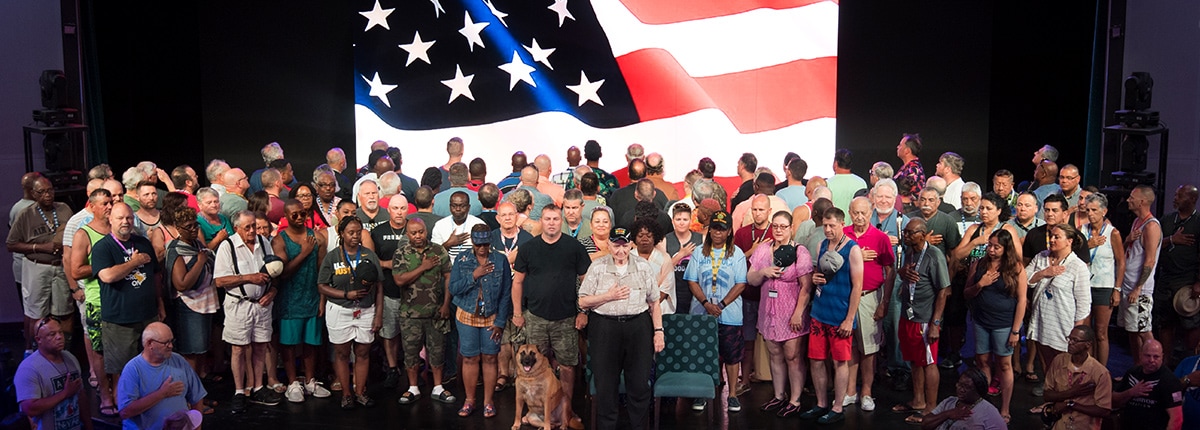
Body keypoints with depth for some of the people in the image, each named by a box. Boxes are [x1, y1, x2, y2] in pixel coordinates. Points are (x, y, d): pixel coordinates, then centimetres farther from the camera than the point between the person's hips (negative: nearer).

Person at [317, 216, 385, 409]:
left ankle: (360, 392, 20)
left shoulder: (370, 256, 2)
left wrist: (379, 314, -2)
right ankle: (346, 394, 18)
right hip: (339, 312, -1)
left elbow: (379, 287, 3)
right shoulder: (332, 257, -2)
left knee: (363, 352, 7)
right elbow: (322, 286, -5)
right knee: (342, 353, 7)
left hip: (366, 311, 2)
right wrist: (347, 295, -16)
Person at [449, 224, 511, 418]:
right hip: (467, 317, 1)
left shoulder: (501, 261, -4)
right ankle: (469, 400, 21)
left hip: (492, 318, -1)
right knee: (469, 359, 7)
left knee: (490, 358, 5)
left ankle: (488, 402, 17)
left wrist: (500, 322, -7)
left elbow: (506, 294, -4)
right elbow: (453, 289, -9)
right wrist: (474, 275, -20)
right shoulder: (461, 260, -1)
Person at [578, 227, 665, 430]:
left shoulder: (643, 266, 6)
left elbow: (654, 302, 7)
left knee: (640, 383, 5)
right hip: (605, 329, -1)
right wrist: (609, 296, -12)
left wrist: (658, 331, 2)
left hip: (638, 327, 1)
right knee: (605, 384, 6)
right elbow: (583, 302, 1)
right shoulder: (597, 267, 2)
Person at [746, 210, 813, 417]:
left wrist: (798, 313, -15)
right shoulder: (763, 249, 7)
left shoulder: (800, 252, -8)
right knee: (775, 355, 13)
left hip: (791, 313, -5)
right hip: (769, 311, 5)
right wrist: (763, 272, -11)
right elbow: (751, 280, 9)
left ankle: (795, 400, 9)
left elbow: (806, 287, -11)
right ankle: (779, 396, 25)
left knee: (792, 357, -2)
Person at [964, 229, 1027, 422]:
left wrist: (1015, 330, -9)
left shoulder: (1016, 268, -8)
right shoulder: (978, 265, 2)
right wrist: (979, 285, -12)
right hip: (981, 322, 3)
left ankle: (1004, 411, 15)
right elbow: (967, 293, 9)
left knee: (1004, 365, 6)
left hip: (1004, 324, -3)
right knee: (983, 361, 10)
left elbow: (1021, 300, -8)